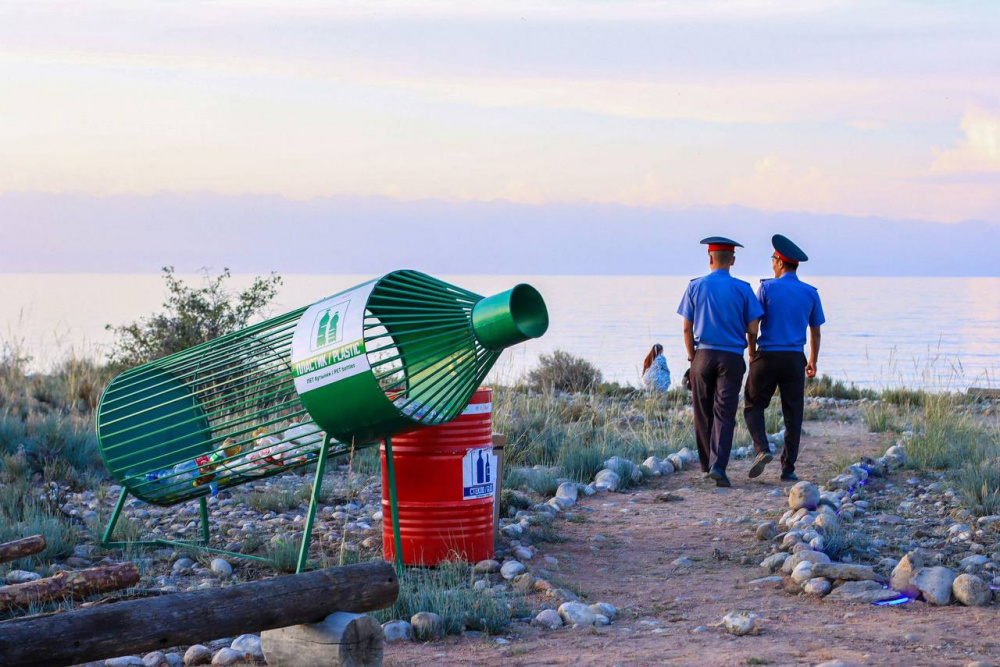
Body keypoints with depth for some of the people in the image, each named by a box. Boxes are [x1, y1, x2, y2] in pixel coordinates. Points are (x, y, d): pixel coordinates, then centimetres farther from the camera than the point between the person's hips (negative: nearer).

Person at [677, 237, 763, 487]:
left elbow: (687, 328, 2)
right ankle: (718, 465, -17)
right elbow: (753, 330, -1)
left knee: (703, 413, 13)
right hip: (732, 358, -1)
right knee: (724, 414, -3)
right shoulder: (742, 289, -2)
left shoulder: (695, 286, 1)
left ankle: (706, 464, 22)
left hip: (703, 355, 1)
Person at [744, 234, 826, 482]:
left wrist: (752, 355, 10)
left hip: (767, 357, -2)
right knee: (793, 415, 7)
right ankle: (788, 468, 5)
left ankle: (762, 449, -9)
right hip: (794, 359, 2)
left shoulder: (767, 288, -4)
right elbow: (815, 332, 11)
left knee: (753, 406, 13)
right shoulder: (810, 293, 5)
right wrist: (813, 362, 23)